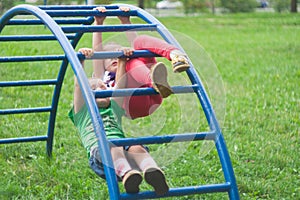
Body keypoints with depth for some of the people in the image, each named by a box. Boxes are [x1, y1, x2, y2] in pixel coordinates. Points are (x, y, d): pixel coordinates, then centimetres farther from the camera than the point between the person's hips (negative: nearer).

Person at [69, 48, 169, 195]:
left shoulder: (114, 109, 40)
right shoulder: (83, 112, 30)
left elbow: (119, 83, 31)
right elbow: (78, 85, 18)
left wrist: (122, 61, 25)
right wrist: (80, 61, 11)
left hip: (123, 146, 3)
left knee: (136, 147, -34)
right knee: (113, 148, -40)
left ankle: (152, 172, -67)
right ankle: (127, 174, -73)